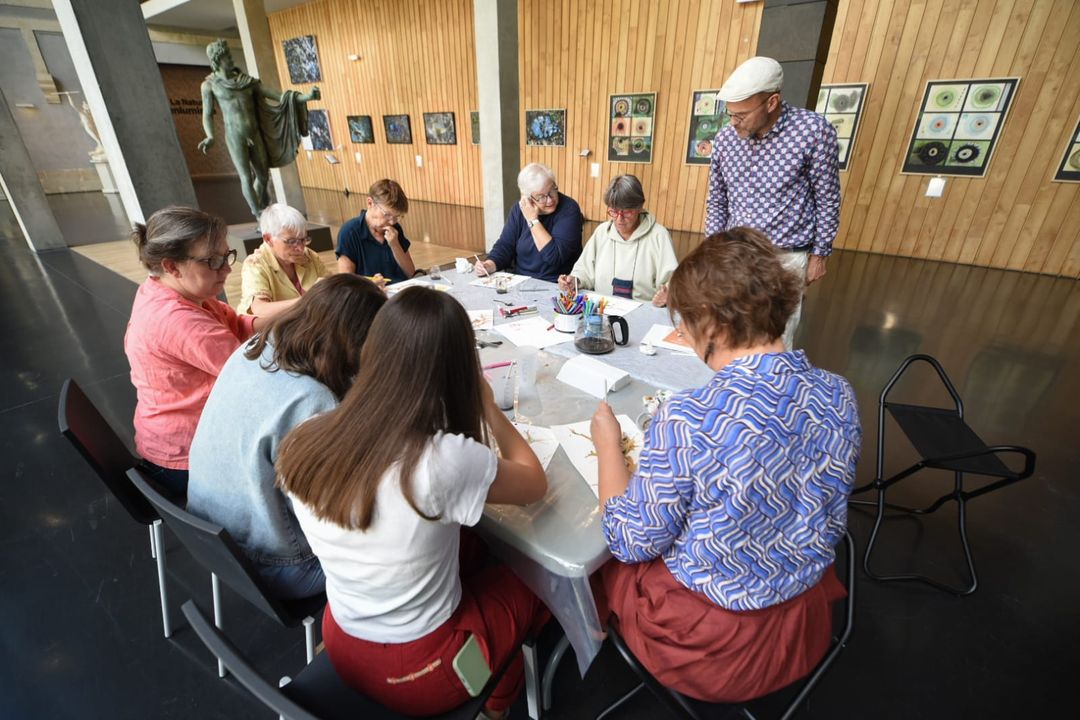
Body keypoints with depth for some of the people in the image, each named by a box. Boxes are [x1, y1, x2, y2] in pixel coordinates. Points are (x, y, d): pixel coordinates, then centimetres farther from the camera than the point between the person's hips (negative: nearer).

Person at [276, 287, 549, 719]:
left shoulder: (301, 446, -17)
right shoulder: (447, 460, -34)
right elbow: (535, 484, -14)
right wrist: (487, 408, -4)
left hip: (342, 645, 5)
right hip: (420, 672, -4)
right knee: (528, 580, 19)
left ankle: (494, 676, 37)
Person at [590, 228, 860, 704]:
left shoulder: (686, 422, -35)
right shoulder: (839, 396, -14)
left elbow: (630, 542, -20)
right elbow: (828, 524, 3)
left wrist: (608, 443, -8)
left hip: (707, 645, -5)